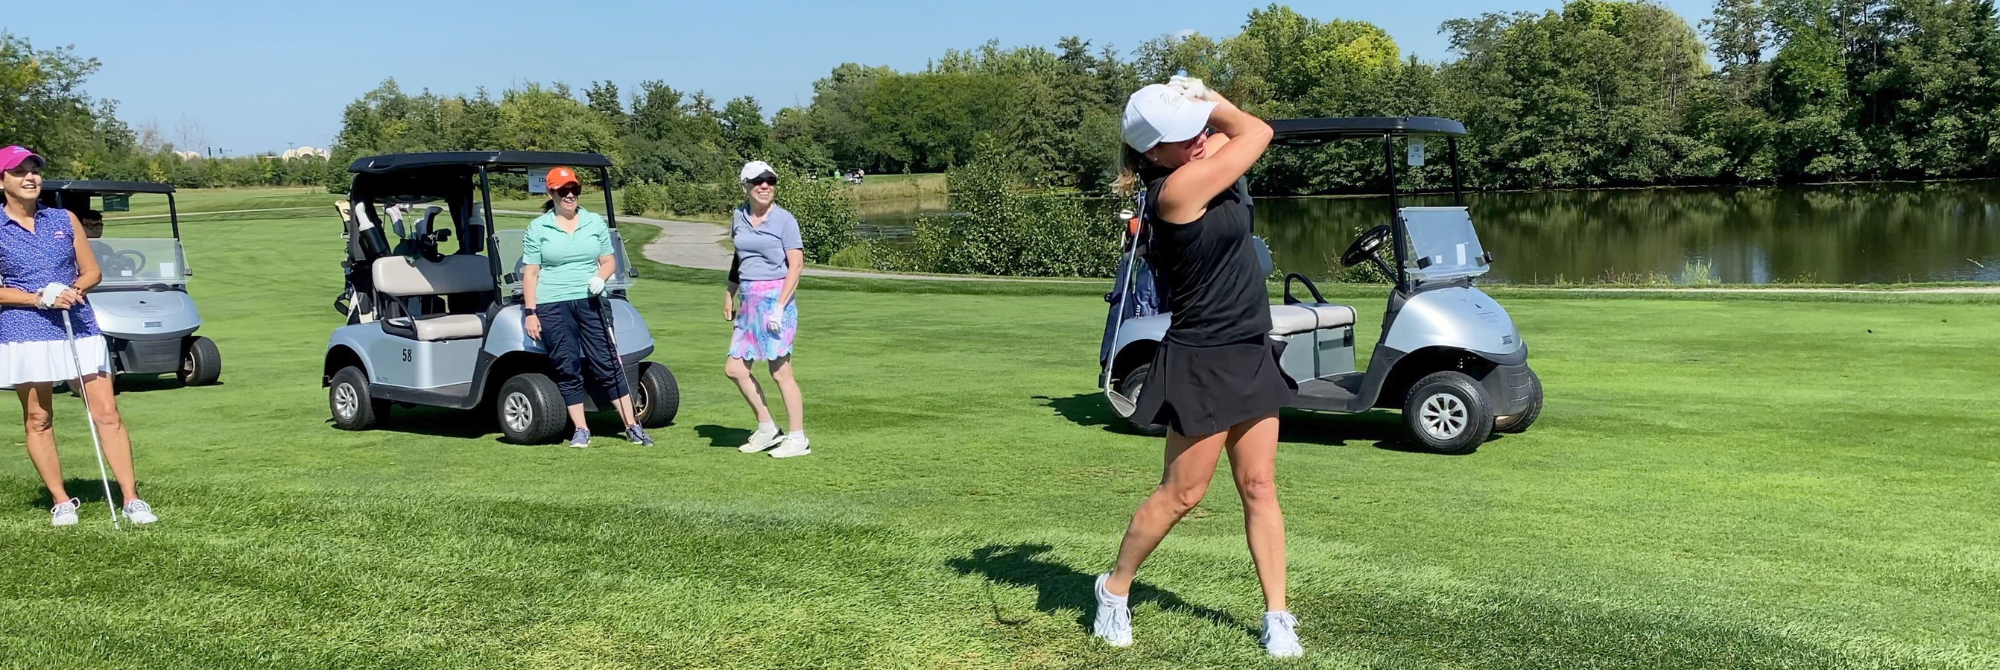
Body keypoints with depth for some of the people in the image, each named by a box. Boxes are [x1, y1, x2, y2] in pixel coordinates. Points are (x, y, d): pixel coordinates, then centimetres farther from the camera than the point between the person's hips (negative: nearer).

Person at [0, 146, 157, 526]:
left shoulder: (65, 220, 10)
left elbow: (92, 271, 12)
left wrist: (72, 291, -8)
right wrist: (40, 298, -15)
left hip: (79, 328, 2)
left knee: (107, 413, -4)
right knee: (38, 420, 5)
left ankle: (131, 498, -3)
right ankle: (61, 502, 15)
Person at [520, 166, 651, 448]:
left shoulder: (595, 222, 10)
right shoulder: (538, 228, 4)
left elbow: (609, 260, 14)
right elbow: (530, 272, 2)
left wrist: (600, 277, -8)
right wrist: (530, 312, -4)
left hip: (591, 302, 1)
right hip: (552, 306, -1)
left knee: (606, 364, -1)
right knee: (567, 369, 1)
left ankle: (632, 426, 2)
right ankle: (581, 430, 9)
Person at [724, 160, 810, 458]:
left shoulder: (784, 220, -8)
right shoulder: (738, 217, 11)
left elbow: (796, 265, -11)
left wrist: (780, 306, -18)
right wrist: (729, 294, 21)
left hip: (775, 298, -7)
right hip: (749, 300, 7)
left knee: (780, 372, -5)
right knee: (734, 368, 7)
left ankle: (798, 438, 4)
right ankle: (766, 428, 21)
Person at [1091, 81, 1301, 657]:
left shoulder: (1206, 165, 4)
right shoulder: (1179, 186, -22)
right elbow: (1258, 131, -13)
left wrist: (1194, 104, 6)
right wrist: (1207, 101, 0)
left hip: (1250, 355, 8)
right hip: (1202, 365, -8)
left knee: (1259, 488, 9)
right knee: (1181, 494, 3)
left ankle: (1277, 616, 16)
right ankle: (1115, 588, 23)